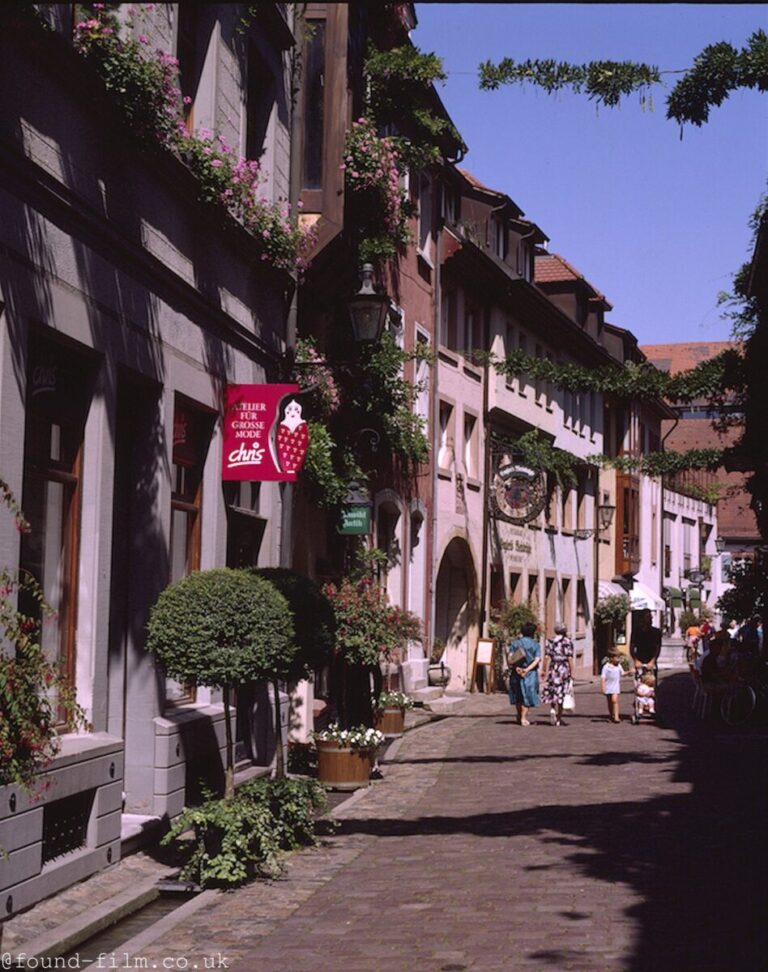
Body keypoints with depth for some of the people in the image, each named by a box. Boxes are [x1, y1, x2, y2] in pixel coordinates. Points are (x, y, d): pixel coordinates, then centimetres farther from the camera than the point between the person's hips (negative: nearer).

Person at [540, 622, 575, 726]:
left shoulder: (550, 641, 4)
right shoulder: (568, 642, -3)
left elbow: (547, 656, -1)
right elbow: (570, 658, -8)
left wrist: (543, 670, 3)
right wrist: (572, 672, -6)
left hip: (553, 668, 2)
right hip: (564, 668, -2)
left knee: (552, 691, 15)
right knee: (561, 693, 4)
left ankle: (553, 709, -12)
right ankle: (559, 718, 8)